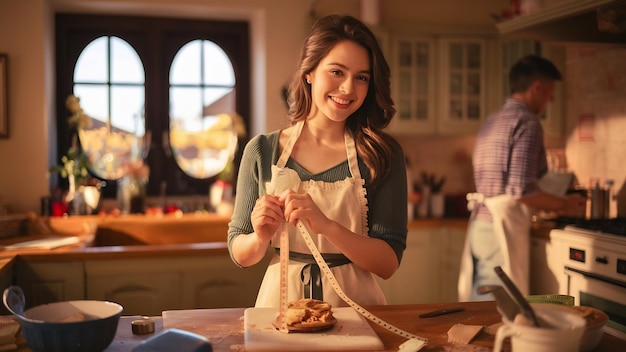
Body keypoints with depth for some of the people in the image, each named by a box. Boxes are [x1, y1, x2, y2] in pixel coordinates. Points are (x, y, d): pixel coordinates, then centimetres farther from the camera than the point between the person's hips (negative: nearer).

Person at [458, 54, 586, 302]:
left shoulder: (492, 121, 15)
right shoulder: (527, 122, -11)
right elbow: (521, 191, -20)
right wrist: (565, 205, -4)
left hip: (479, 224, 9)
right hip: (502, 228, -9)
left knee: (480, 308, 14)